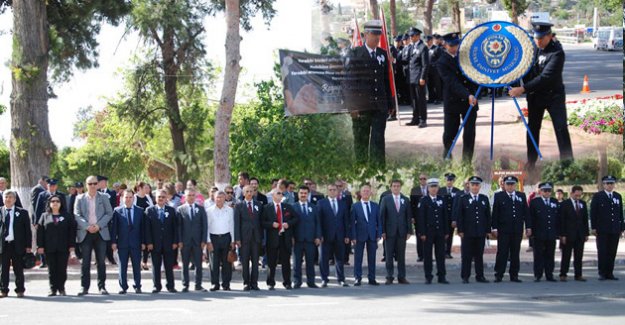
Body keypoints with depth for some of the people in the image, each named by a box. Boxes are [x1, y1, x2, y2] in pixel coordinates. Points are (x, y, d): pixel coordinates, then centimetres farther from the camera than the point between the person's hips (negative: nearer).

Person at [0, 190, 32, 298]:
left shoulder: (22, 212, 3)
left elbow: (27, 230, 3)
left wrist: (28, 245, -3)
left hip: (17, 244, -1)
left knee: (18, 269, 5)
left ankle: (20, 290, 13)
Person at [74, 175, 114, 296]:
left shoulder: (103, 198, 7)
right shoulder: (80, 199, 6)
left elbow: (109, 213, 2)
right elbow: (77, 215, 0)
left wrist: (99, 225, -11)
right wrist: (87, 226, -14)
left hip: (100, 232, 0)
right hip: (85, 233, 0)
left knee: (101, 261, 2)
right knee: (85, 262, 1)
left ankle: (102, 286, 7)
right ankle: (84, 287, 5)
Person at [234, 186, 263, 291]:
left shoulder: (259, 204, 9)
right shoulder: (239, 206, 4)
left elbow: (261, 220, 9)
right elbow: (236, 223, 0)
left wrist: (261, 236, 2)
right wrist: (237, 238, -7)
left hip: (256, 237, 2)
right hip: (244, 237, -2)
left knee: (255, 261, 3)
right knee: (245, 262, 2)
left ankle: (254, 283, 7)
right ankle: (246, 283, 7)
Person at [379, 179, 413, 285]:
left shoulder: (405, 200, 8)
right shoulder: (385, 199, 3)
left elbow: (409, 216, 7)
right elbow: (382, 216, 1)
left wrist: (409, 231, 0)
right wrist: (383, 231, -6)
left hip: (402, 232, 1)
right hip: (390, 232, -1)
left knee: (401, 255, 5)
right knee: (389, 255, 1)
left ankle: (401, 277, 9)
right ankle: (389, 277, 7)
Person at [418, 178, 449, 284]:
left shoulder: (441, 200, 9)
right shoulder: (424, 200, -1)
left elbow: (445, 216, 10)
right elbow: (421, 217, -5)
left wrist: (446, 231, 5)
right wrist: (422, 233, -12)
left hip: (440, 232, 3)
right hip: (428, 231, -3)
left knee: (441, 254, 5)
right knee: (427, 255, 1)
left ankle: (442, 276, 9)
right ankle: (428, 277, 6)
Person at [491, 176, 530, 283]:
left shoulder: (521, 196, 11)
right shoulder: (499, 196, 4)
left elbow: (526, 212, 10)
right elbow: (495, 213, 0)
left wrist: (528, 227, 4)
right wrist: (494, 228, -7)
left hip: (517, 230, 3)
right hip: (503, 230, -3)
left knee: (515, 254, 6)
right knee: (502, 253, -3)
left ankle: (514, 275, 12)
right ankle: (499, 275, 0)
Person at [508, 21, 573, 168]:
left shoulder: (557, 52, -22)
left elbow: (545, 77, -29)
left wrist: (523, 89, -34)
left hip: (554, 95, -6)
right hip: (535, 95, 6)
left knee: (561, 129, -7)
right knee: (532, 129, 11)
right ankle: (530, 163, 20)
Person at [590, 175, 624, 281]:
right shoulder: (597, 196, 2)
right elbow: (593, 213, -1)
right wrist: (594, 227, -7)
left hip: (615, 230, 3)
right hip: (602, 230, -3)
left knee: (612, 252, 3)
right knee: (602, 252, -2)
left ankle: (609, 273, 8)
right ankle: (602, 274, 2)